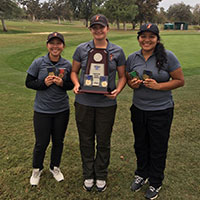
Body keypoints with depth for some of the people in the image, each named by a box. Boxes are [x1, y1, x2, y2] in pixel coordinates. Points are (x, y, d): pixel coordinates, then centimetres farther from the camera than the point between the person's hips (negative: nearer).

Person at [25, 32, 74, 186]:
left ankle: (55, 167, 40)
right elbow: (29, 82, -2)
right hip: (42, 110, -2)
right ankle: (37, 169, 34)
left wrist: (62, 83, -15)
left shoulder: (67, 65, -3)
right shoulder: (38, 63, -8)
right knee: (42, 143, 7)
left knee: (58, 141, 15)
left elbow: (72, 85, 5)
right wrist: (43, 83, -19)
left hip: (62, 110, 2)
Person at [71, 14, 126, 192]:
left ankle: (101, 175, 34)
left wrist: (118, 90, -14)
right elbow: (74, 71, 9)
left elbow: (123, 76, 5)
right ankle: (88, 175, 34)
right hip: (84, 102, 1)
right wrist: (76, 84, -11)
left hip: (107, 103, 0)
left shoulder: (117, 51, -1)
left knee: (103, 142, 11)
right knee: (86, 140, 13)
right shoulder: (82, 49, 0)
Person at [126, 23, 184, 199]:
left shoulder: (168, 56, -11)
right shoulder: (132, 58, 1)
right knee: (140, 145, 19)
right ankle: (142, 174, 44)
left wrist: (158, 86, -22)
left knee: (158, 148, 10)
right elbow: (128, 79, 13)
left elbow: (180, 81, -10)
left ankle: (156, 183, 32)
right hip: (138, 109, 4)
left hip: (161, 111, -4)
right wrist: (132, 84, -10)